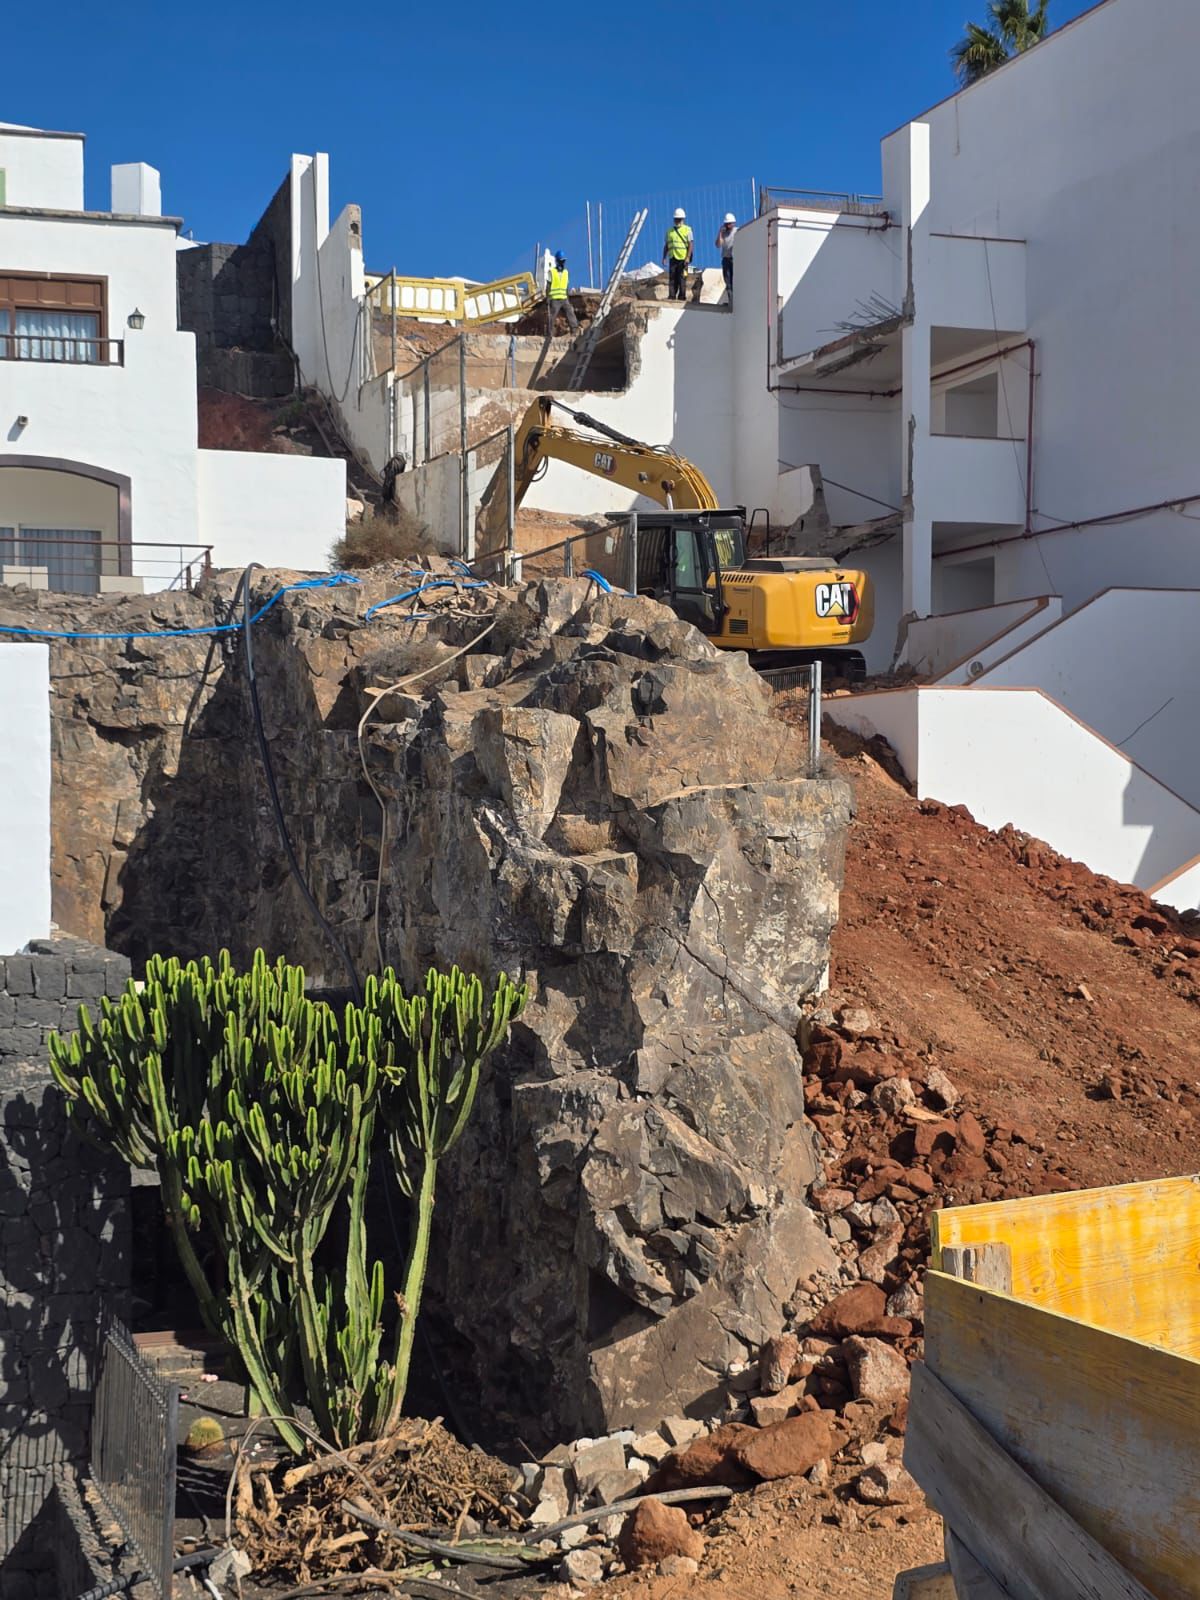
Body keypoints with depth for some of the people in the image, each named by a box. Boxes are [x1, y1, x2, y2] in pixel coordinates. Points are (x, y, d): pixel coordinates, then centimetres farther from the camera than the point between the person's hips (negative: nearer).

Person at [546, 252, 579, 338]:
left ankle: (575, 331, -8)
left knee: (571, 313, -7)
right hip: (554, 299, -5)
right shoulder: (552, 272, -1)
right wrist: (547, 299, -10)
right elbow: (548, 286, -3)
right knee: (551, 318, -3)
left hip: (564, 299, 5)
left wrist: (568, 299, 14)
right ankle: (549, 335, 1)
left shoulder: (566, 272, 13)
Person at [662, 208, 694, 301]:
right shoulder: (670, 230, 14)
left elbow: (691, 244, -4)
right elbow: (666, 245, 17)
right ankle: (671, 296, 0)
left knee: (682, 279, -3)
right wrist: (664, 258, 8)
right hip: (672, 258, 3)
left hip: (683, 259, -3)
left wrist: (688, 257, -15)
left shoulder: (687, 230, 2)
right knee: (672, 279, 0)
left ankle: (681, 297, 2)